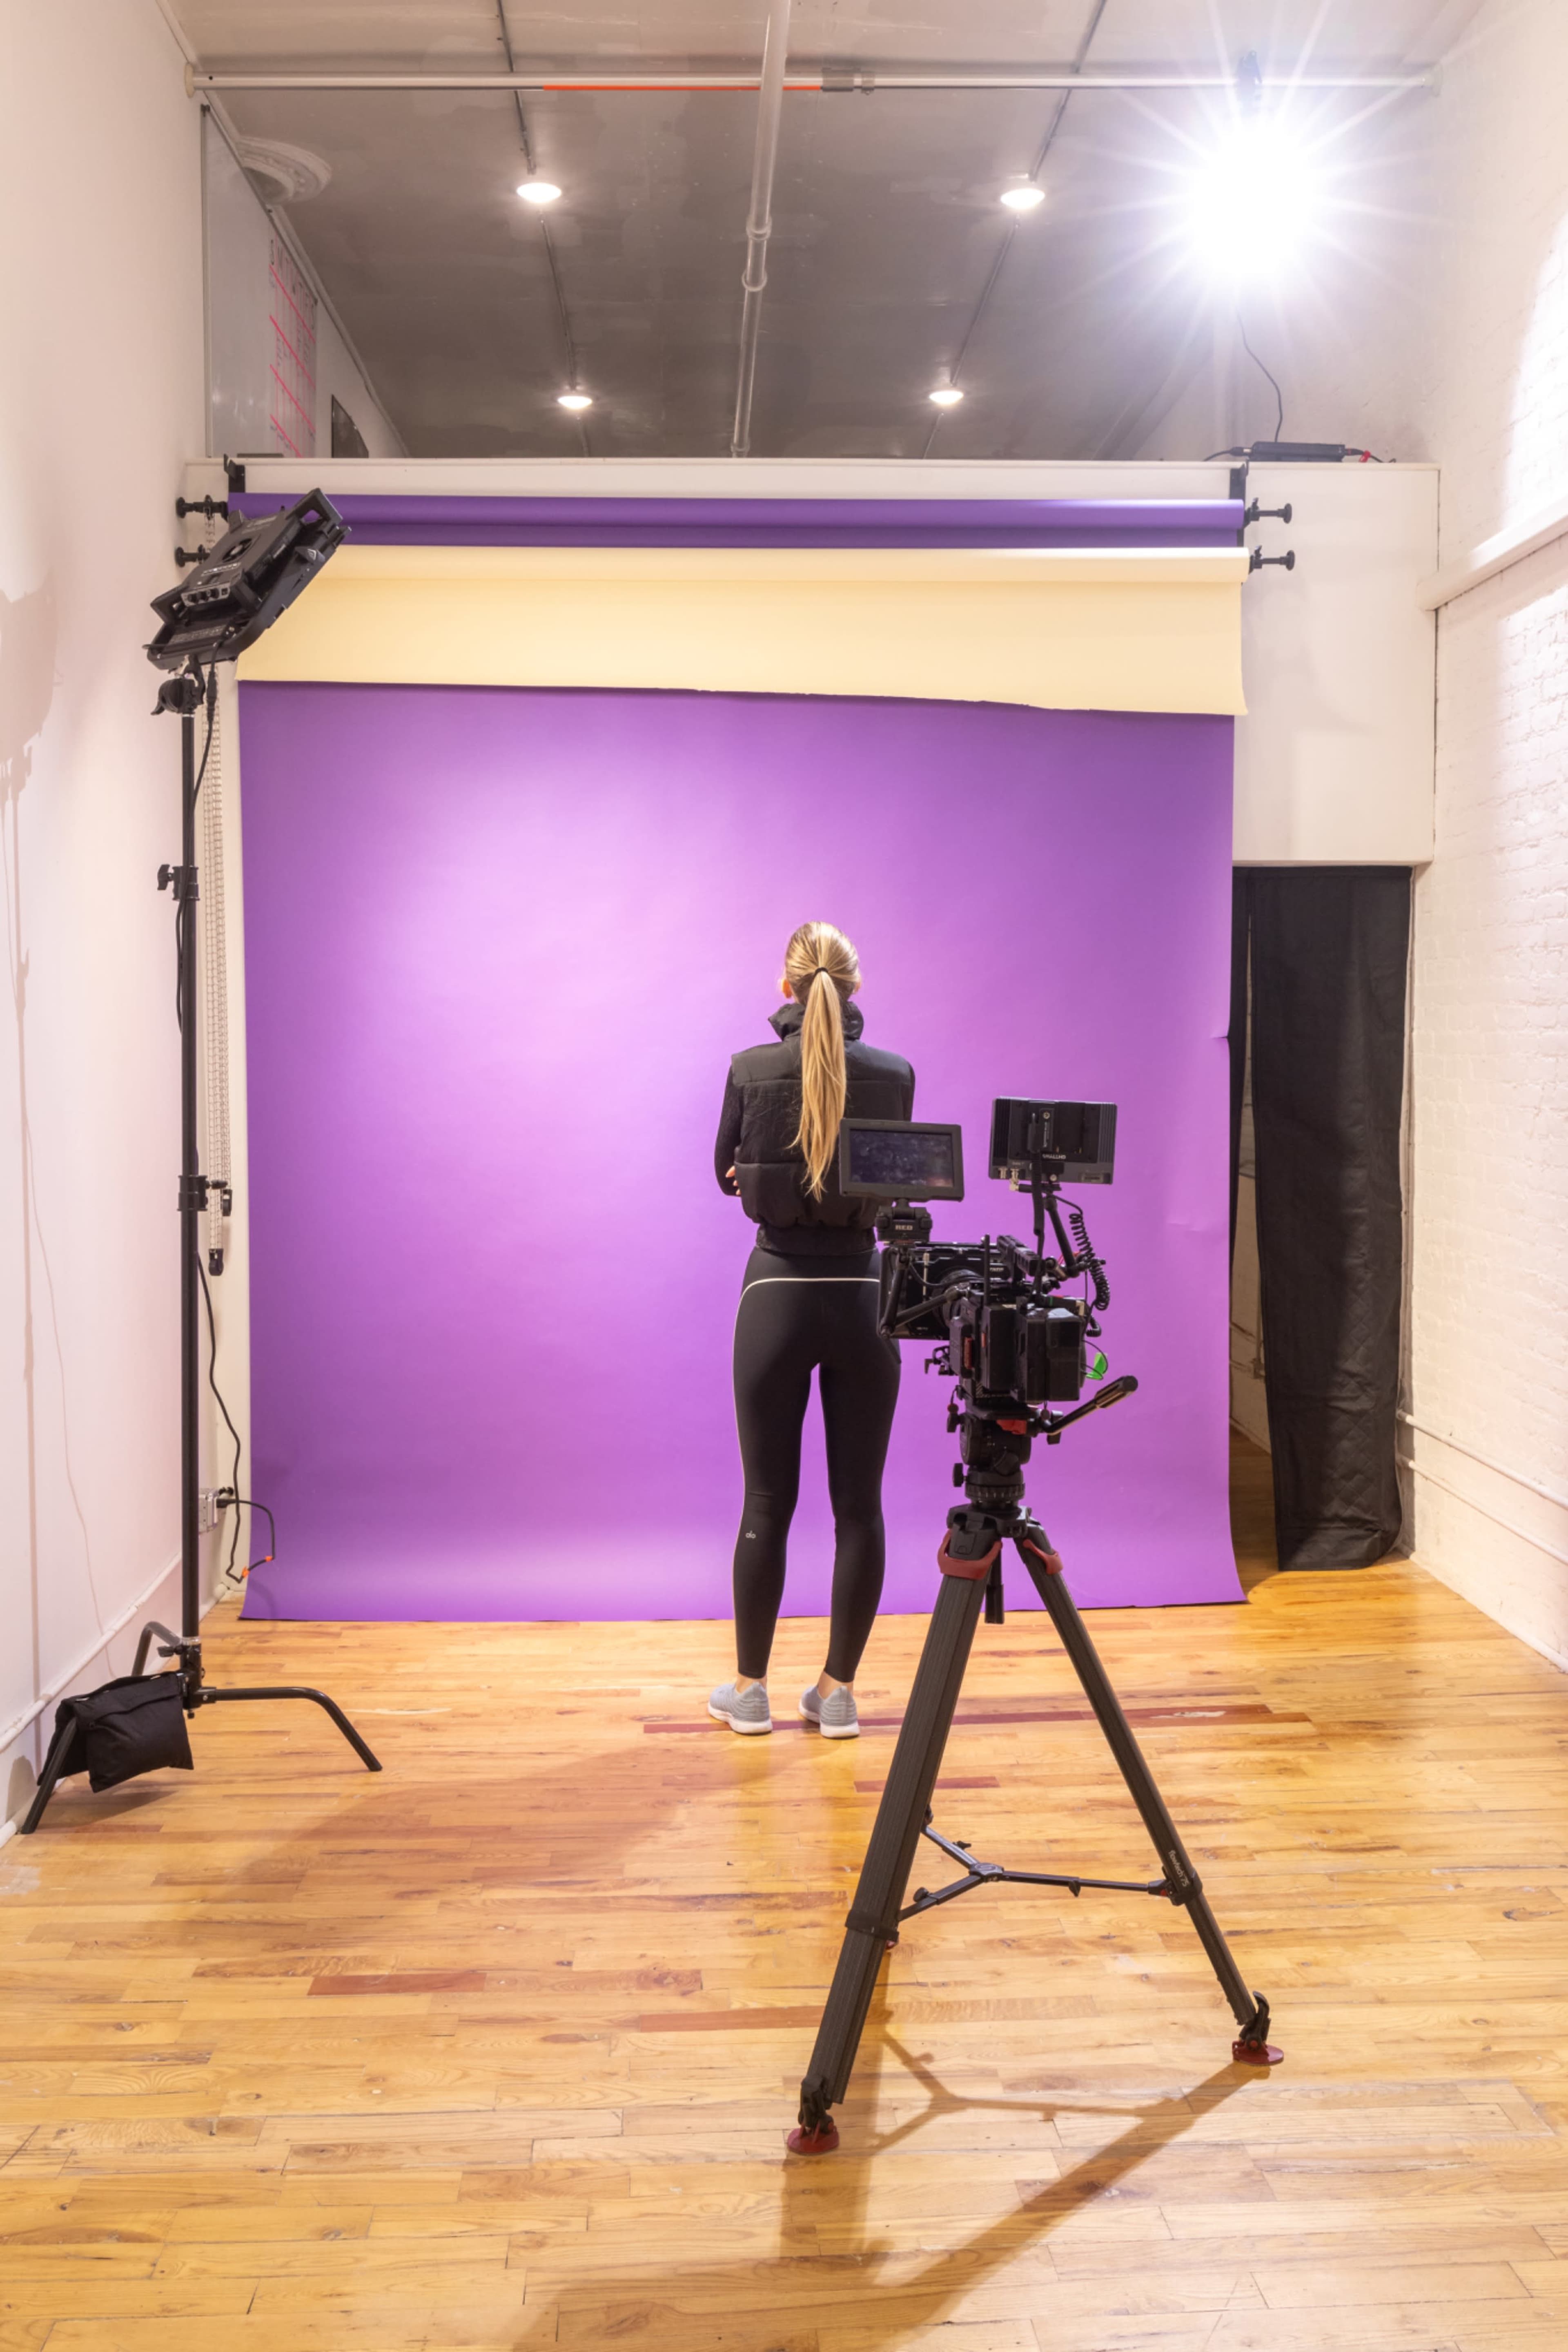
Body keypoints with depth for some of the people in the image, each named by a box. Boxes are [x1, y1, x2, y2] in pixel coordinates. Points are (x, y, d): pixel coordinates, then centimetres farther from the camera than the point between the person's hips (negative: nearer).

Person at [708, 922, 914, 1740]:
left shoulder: (749, 1070, -4)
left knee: (767, 1501, 7)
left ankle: (750, 1689, 18)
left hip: (777, 1297, -1)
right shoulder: (894, 1075, -1)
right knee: (859, 1501, 8)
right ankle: (837, 1691, 15)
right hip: (863, 1298, 1)